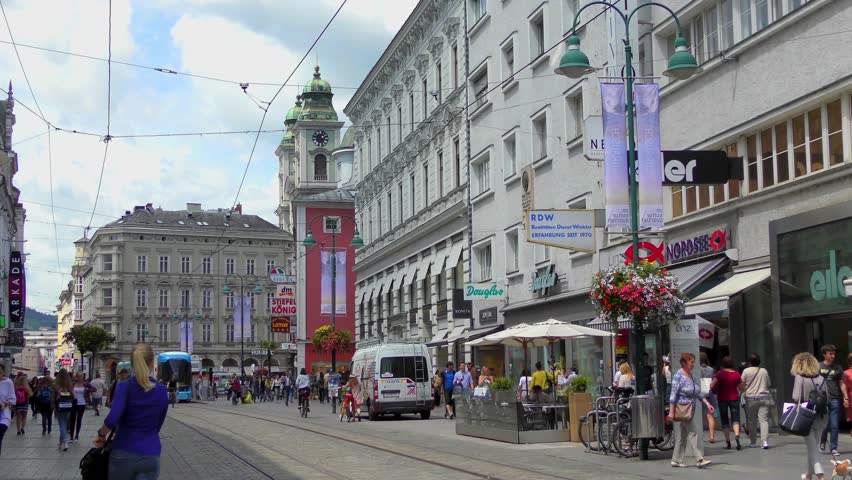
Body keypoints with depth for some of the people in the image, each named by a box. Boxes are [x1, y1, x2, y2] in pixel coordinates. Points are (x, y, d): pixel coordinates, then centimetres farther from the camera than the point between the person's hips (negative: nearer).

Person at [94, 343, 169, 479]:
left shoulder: (125, 387, -6)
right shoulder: (162, 391, 3)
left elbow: (112, 419, -20)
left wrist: (101, 434, -3)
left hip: (123, 453, -1)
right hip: (150, 456, 1)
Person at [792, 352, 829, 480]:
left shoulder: (800, 378, -10)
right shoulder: (821, 378, 4)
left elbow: (796, 397, -18)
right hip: (822, 417, 5)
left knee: (811, 446, 0)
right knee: (812, 445, 19)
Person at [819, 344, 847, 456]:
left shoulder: (838, 368, 9)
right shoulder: (818, 367, 5)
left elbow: (842, 383, 10)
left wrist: (846, 398, 2)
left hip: (835, 400, 1)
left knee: (835, 426, -1)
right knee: (825, 424, -1)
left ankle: (834, 448, 7)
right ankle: (822, 442, 27)